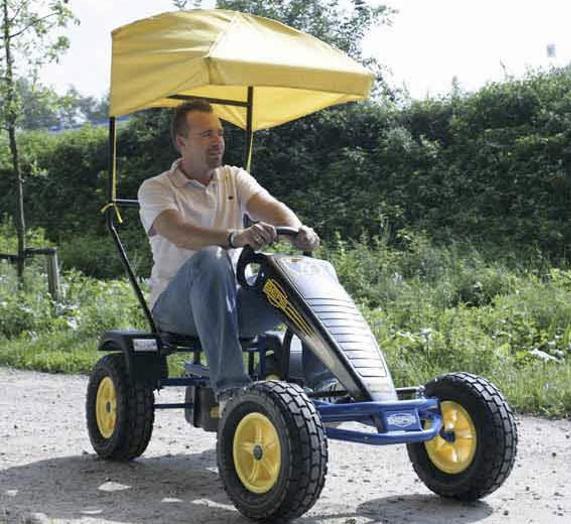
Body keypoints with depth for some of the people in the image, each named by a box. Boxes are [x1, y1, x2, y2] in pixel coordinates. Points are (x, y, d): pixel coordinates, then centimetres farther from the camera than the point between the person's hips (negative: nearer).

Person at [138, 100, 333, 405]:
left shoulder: (234, 179, 13)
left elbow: (270, 207, -7)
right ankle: (228, 384, -43)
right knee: (209, 259, -37)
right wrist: (235, 238, -43)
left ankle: (322, 379, -22)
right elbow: (179, 234, -25)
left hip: (233, 304, 4)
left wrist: (298, 230, -32)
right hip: (175, 306, -4)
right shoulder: (155, 189, -3)